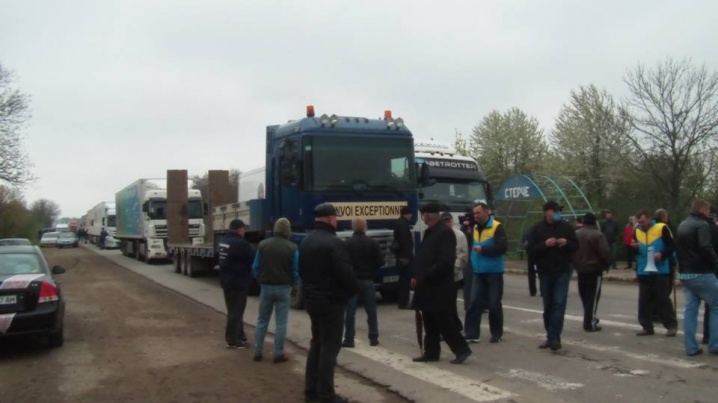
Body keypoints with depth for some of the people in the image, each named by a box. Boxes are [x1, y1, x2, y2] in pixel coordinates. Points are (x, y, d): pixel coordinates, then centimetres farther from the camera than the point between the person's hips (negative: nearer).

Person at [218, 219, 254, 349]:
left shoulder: (223, 241, 8)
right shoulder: (241, 243, -21)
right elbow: (252, 260, -13)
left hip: (226, 280, 9)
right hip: (238, 282, -9)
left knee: (233, 310, 18)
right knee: (236, 311, -1)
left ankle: (239, 334, 28)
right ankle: (233, 340, 4)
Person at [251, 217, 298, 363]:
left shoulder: (262, 245, -3)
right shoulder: (292, 248, -11)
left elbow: (255, 267, 0)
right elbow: (295, 271, -7)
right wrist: (291, 284, 12)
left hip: (266, 287, 3)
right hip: (283, 288, -2)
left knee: (262, 321, 14)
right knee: (281, 323, 5)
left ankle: (257, 352, 17)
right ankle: (278, 354, 8)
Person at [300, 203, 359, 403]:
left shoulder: (306, 241, 9)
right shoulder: (333, 242, -20)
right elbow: (345, 272, -22)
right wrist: (355, 288, -5)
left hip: (312, 299, 9)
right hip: (331, 301, -9)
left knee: (316, 343, 17)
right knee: (329, 346, -2)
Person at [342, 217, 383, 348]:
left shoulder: (347, 243, -9)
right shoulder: (373, 243, -2)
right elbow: (380, 262, -3)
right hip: (368, 281, 2)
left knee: (350, 311, 3)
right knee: (371, 311, 9)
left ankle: (349, 340, 5)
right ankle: (373, 339, 12)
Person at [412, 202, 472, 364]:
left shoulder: (445, 232, -16)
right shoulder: (430, 232, 14)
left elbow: (444, 262, -23)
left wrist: (422, 278, -20)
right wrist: (417, 277, 6)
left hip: (440, 287, -9)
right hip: (429, 287, 9)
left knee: (444, 322, -2)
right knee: (430, 322, 13)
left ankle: (462, 349, 9)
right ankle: (431, 352, 22)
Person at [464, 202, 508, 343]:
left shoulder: (497, 227, -9)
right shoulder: (475, 228, 12)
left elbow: (503, 247, -18)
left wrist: (483, 250, -20)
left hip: (494, 272, -5)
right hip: (478, 272, 6)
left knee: (494, 304, 3)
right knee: (474, 302, -1)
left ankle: (497, 334, 18)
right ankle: (472, 334, 2)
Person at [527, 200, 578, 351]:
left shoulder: (566, 226, 0)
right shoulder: (537, 228, -2)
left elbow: (576, 245, 6)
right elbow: (531, 249, -7)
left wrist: (567, 243, -15)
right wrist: (545, 244, -23)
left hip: (563, 271, -1)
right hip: (545, 272, 1)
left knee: (559, 304, -8)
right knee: (548, 305, 10)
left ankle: (554, 338, -9)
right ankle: (550, 336, 22)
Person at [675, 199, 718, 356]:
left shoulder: (682, 225, 17)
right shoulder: (702, 225, -11)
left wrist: (683, 266, 15)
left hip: (684, 274, 8)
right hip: (701, 273, -8)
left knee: (690, 309, 8)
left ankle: (691, 347, 7)